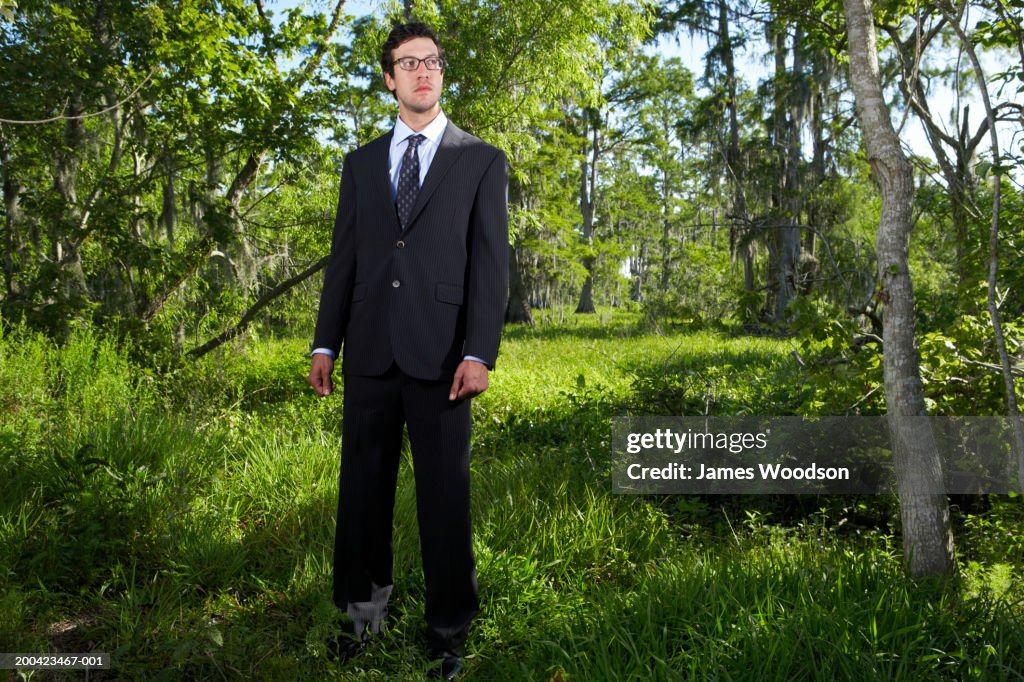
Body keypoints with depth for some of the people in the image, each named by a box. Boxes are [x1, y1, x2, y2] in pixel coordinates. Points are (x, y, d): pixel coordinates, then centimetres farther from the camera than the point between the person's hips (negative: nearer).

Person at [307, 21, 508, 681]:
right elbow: (343, 258, 14)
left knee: (445, 494, 3)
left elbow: (491, 264, -2)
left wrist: (479, 354, -11)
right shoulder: (362, 162, 16)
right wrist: (326, 343, 9)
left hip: (439, 353, -3)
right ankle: (364, 611, 29)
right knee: (363, 487, 11)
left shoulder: (482, 161, 6)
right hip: (369, 353, 4)